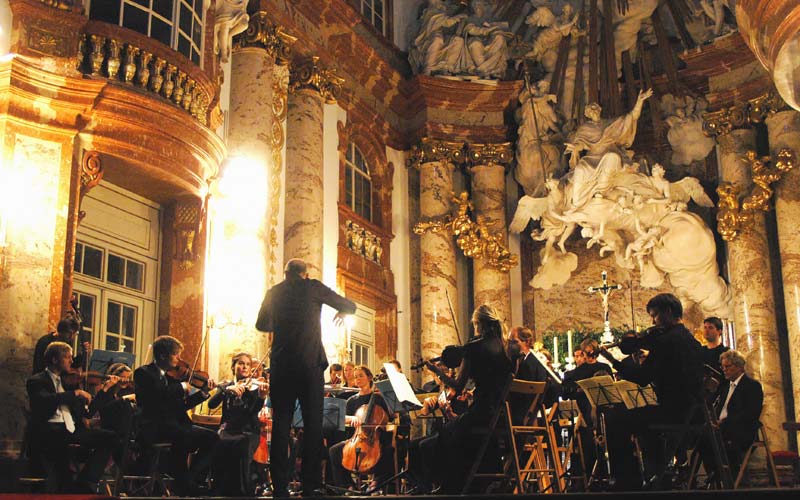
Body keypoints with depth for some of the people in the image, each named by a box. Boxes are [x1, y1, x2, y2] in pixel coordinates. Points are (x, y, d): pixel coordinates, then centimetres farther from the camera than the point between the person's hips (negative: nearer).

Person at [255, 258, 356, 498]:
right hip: (310, 363, -3)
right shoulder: (313, 288, 3)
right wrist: (342, 313, 33)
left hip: (280, 365, 3)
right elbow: (349, 306, 10)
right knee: (313, 424, 0)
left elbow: (262, 325, 25)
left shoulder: (273, 292, 11)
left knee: (280, 424, 5)